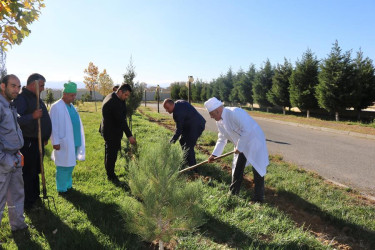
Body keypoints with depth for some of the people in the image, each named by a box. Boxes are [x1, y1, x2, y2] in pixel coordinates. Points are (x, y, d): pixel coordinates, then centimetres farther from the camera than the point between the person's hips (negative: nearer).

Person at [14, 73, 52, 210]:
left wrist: (45, 137, 20)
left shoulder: (36, 98, 14)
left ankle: (35, 196, 33)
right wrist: (32, 116, -35)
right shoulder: (21, 98, -15)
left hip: (38, 141, 9)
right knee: (28, 173, 2)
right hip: (28, 143, -9)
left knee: (36, 172, 19)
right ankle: (28, 204, 14)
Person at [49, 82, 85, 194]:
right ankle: (62, 189, 15)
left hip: (74, 142, 8)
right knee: (64, 167, 2)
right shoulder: (56, 107, -11)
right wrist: (55, 142, -16)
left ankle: (68, 185, 29)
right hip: (63, 143, -8)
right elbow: (53, 126, -14)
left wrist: (79, 139, 12)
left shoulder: (71, 106, 13)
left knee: (70, 165, 16)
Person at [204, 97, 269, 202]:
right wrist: (214, 154, 4)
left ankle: (258, 198, 13)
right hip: (241, 145, 8)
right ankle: (233, 194, 27)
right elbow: (222, 139, 9)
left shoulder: (235, 113, -29)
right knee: (237, 169, 12)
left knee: (258, 170, 0)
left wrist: (239, 147, -25)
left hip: (254, 141, -8)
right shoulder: (219, 121, -2)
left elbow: (247, 130, -34)